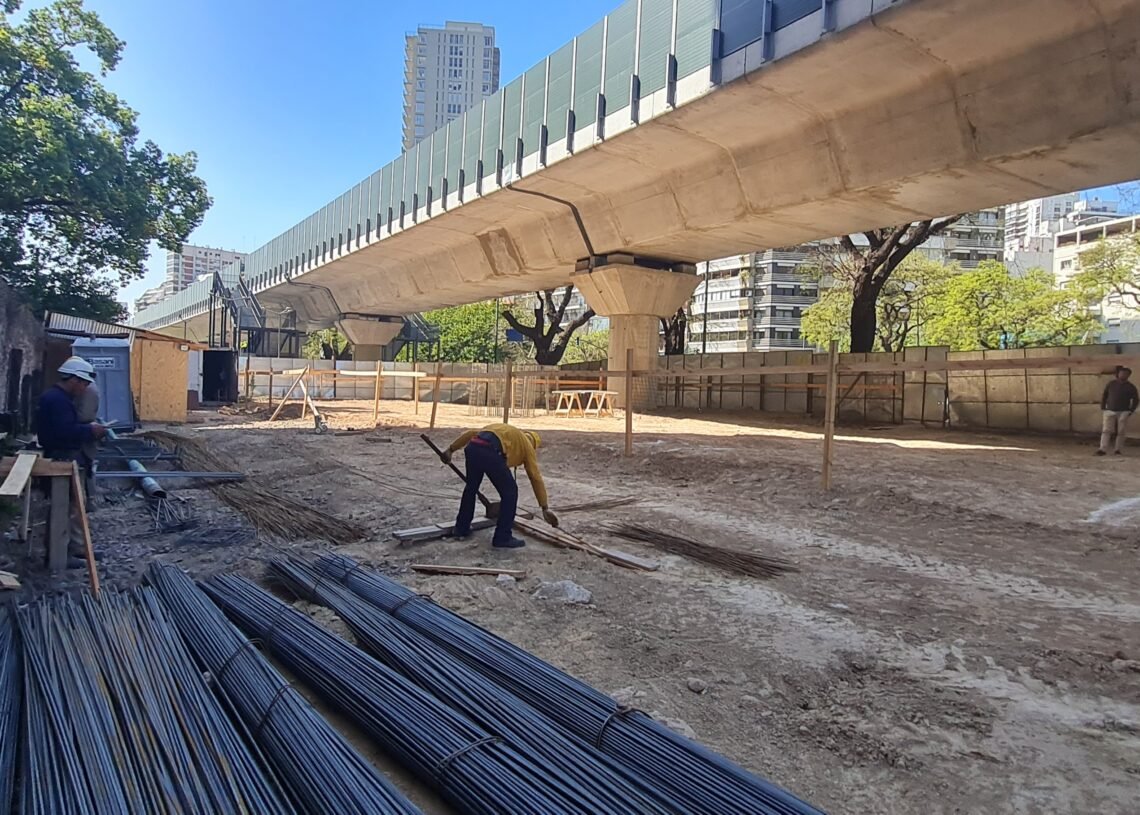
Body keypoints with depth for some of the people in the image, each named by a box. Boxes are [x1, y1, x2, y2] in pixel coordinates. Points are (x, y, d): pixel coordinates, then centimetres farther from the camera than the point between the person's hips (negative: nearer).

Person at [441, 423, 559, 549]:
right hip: (490, 452, -6)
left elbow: (470, 433, 30)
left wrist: (450, 450, 30)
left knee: (471, 487, 29)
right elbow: (536, 478, 23)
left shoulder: (499, 429, 41)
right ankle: (502, 537, 12)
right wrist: (545, 508, 23)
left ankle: (461, 528, 40)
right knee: (509, 492, 11)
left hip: (472, 447, 6)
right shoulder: (526, 443, 27)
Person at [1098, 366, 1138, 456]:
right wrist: (1103, 409, 4)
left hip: (1123, 413, 0)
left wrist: (1131, 411, -2)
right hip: (1109, 411, 1)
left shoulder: (1130, 387, 2)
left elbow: (1136, 399, 6)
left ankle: (1118, 450, 10)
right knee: (1106, 431, -8)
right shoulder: (1111, 384, 6)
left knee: (1121, 432, 1)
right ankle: (1103, 449, -12)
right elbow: (1104, 397, 11)